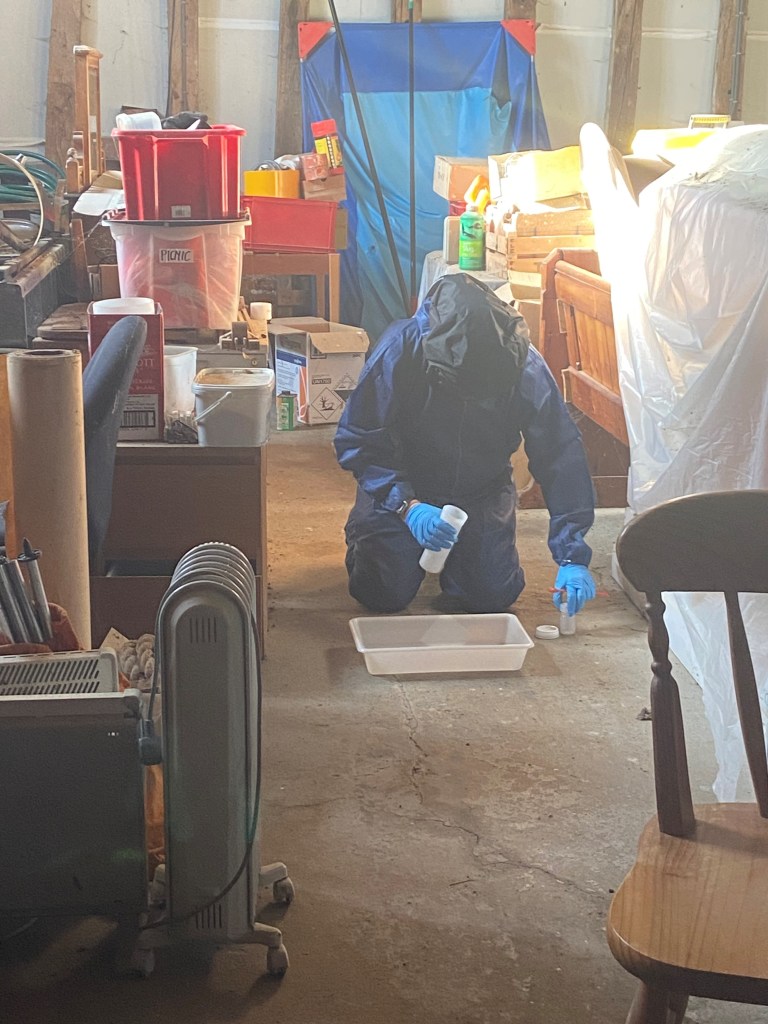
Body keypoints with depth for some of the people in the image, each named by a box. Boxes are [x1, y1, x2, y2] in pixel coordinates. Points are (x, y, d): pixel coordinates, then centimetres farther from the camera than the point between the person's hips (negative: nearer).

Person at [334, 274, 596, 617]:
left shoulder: (526, 367, -25)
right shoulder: (399, 348, -30)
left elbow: (562, 458, -21)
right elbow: (356, 441, -24)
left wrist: (572, 557, -27)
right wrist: (406, 505, -37)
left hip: (482, 493, 2)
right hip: (400, 484, -1)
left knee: (494, 595, -10)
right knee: (387, 595, -11)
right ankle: (363, 534, 23)